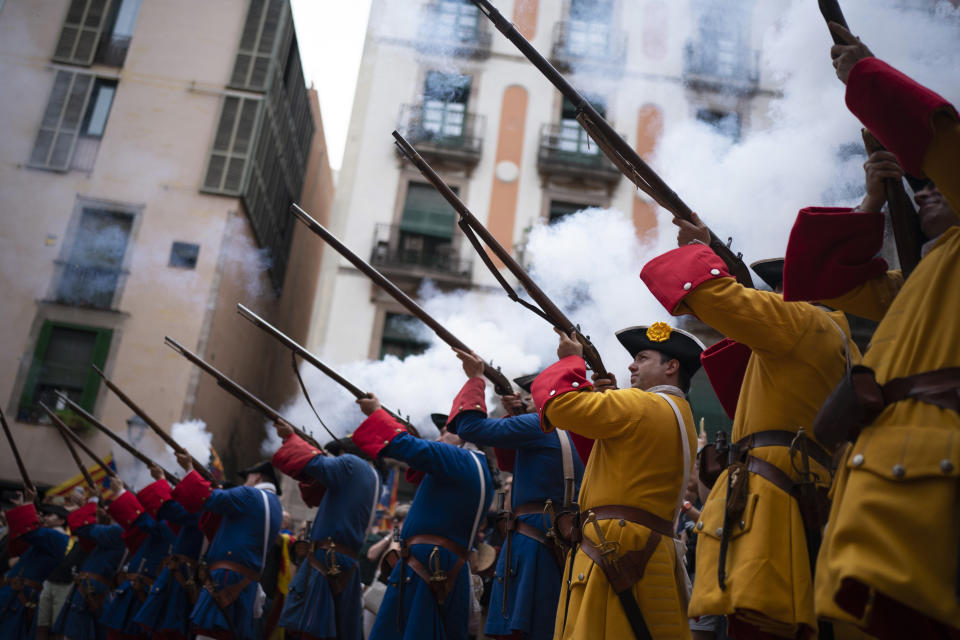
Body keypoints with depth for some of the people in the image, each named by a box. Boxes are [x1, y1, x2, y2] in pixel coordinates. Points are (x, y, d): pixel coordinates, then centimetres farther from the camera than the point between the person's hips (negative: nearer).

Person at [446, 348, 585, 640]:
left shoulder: (540, 426, -7)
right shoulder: (580, 437, 19)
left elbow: (471, 427, -11)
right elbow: (511, 459, 31)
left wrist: (475, 378, 0)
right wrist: (516, 415, 19)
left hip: (532, 544, -9)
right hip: (564, 547, 9)